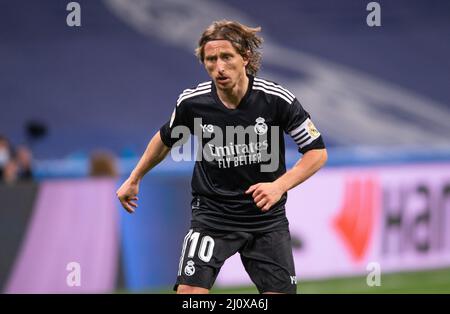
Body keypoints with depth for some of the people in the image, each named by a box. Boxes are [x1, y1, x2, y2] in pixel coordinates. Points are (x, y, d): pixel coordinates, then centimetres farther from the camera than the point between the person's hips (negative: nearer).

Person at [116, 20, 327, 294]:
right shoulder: (191, 102, -10)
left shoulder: (277, 99, -15)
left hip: (266, 216, 0)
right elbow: (166, 139, 12)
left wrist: (279, 186, -23)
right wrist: (134, 179, 21)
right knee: (189, 291, -17)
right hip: (212, 212, 0)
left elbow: (317, 152, -8)